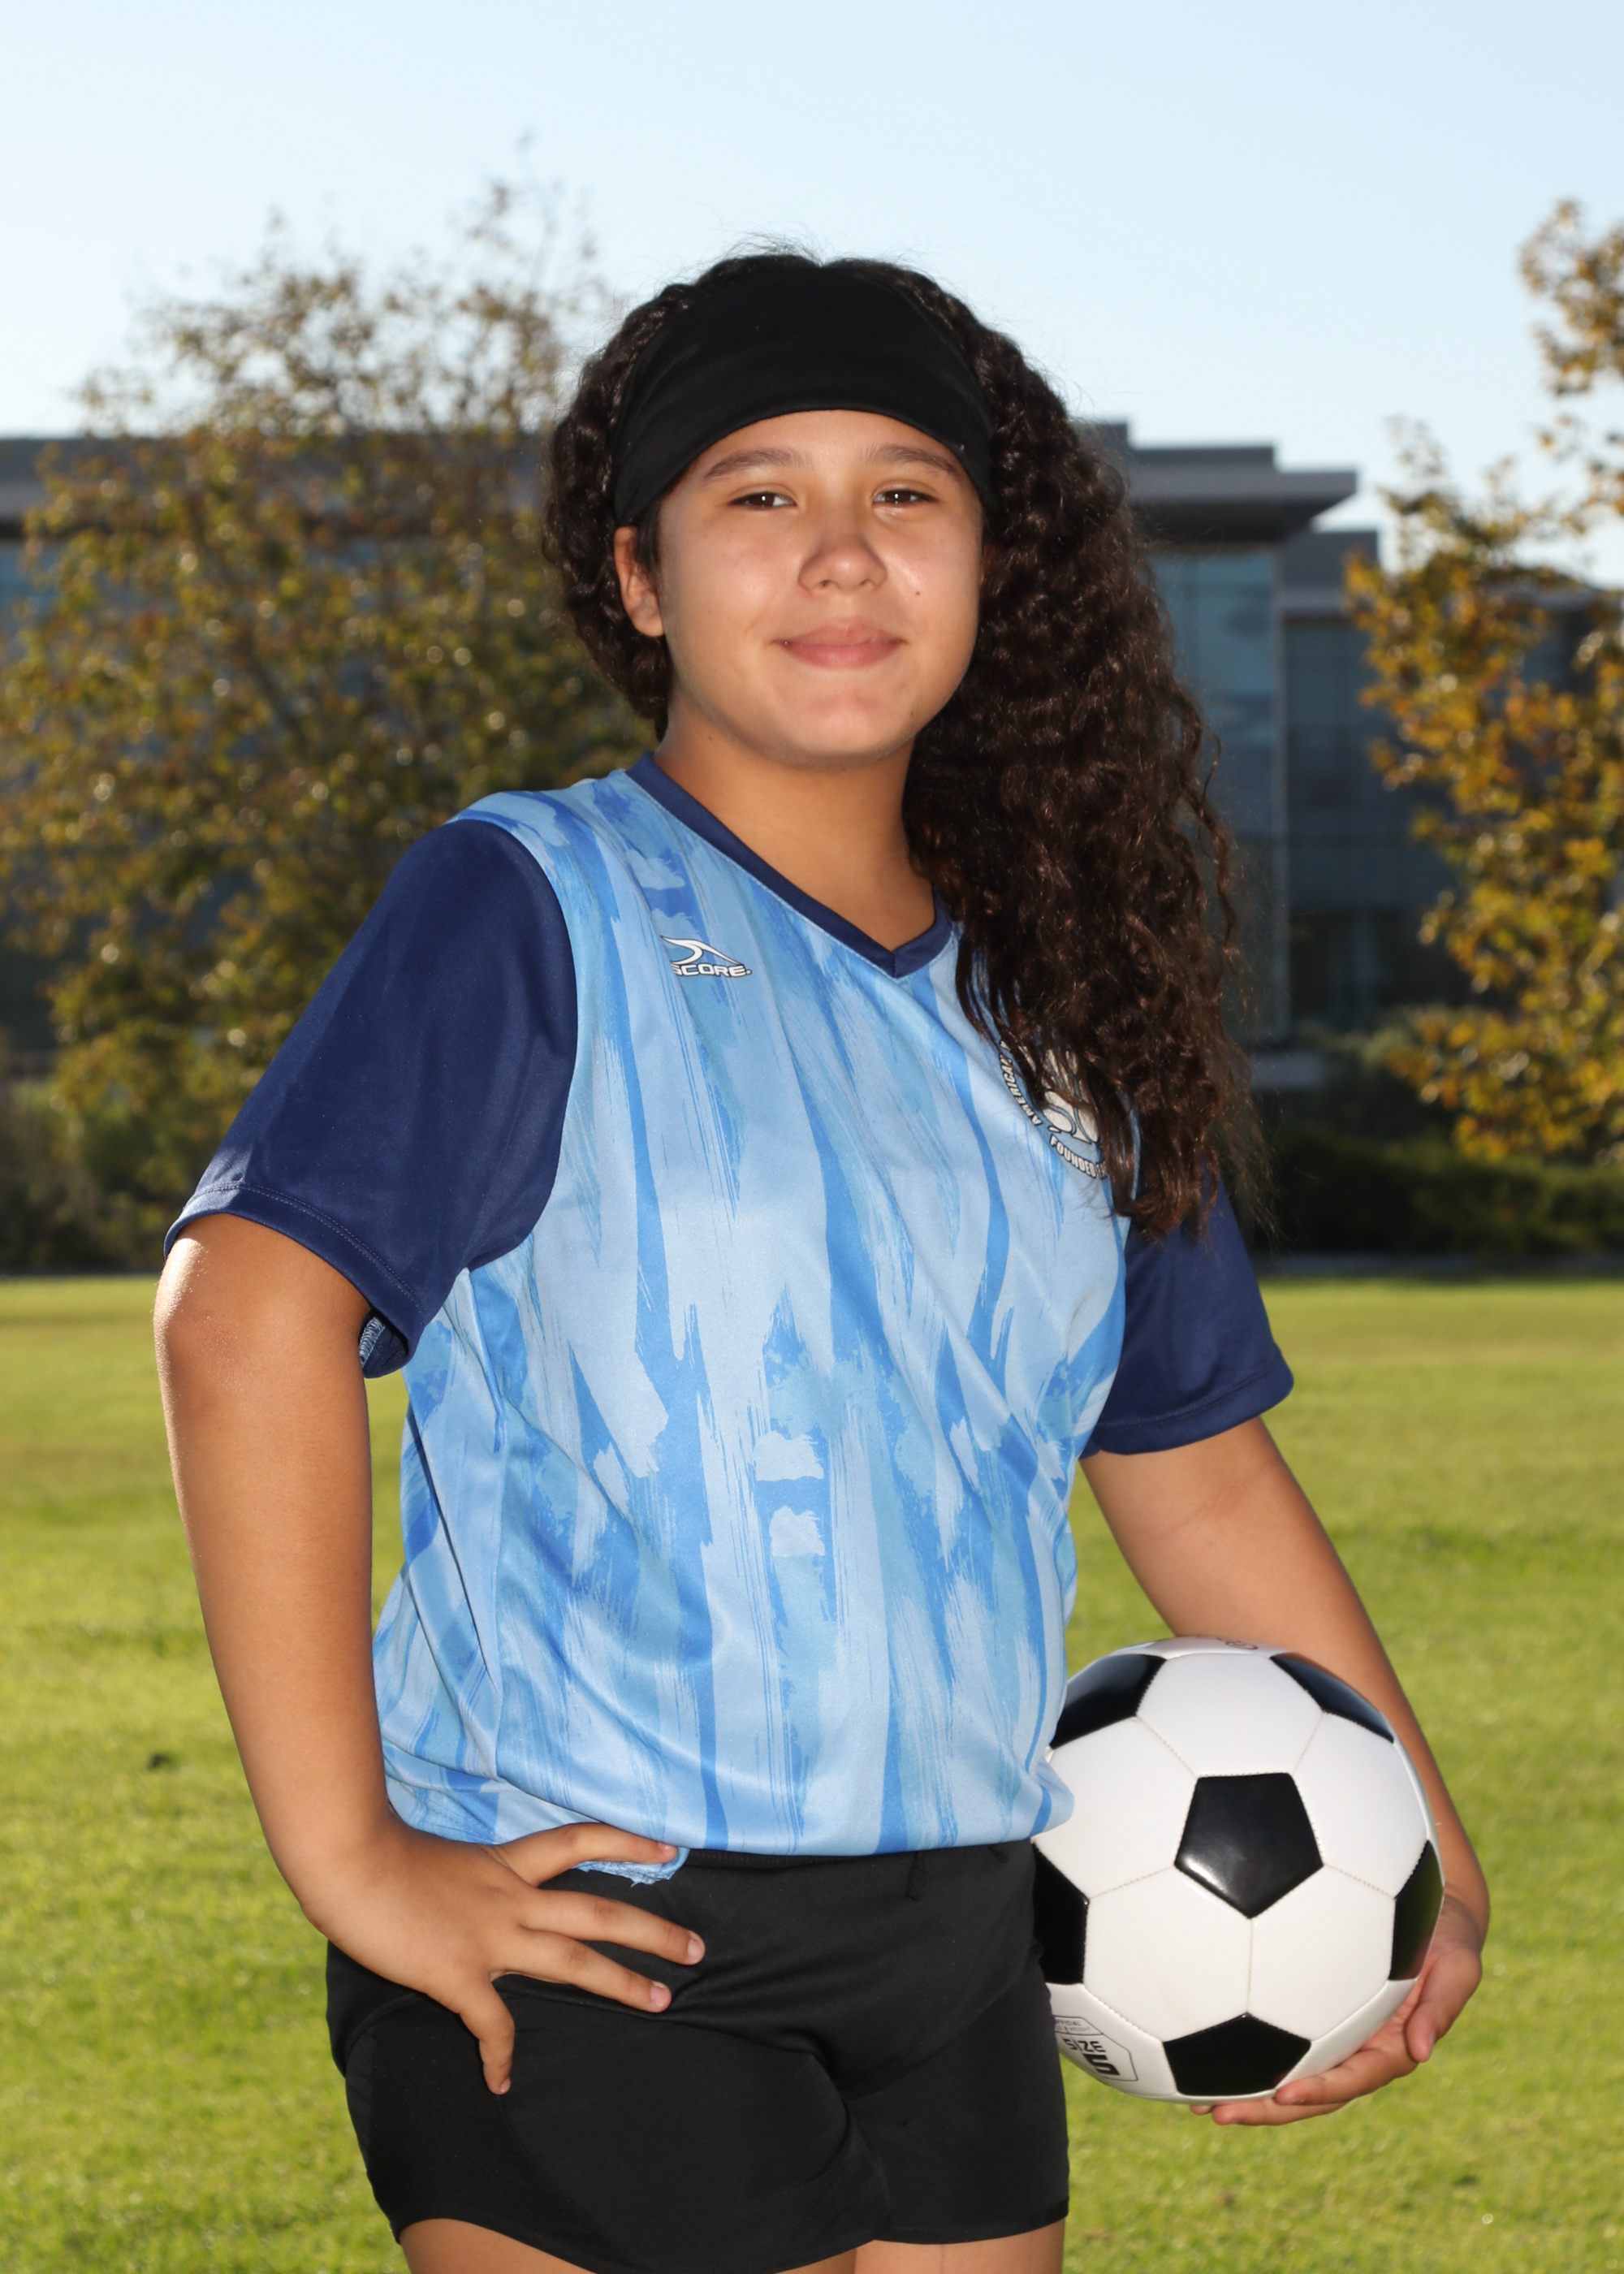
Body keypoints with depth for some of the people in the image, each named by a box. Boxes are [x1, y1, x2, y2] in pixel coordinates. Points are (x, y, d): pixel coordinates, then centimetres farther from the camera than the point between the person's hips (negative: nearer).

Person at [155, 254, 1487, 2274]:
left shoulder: (1052, 1008, 13)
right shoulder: (531, 913, -6)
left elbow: (1194, 1463, 21)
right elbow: (249, 1312, -19)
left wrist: (1422, 1850, 15)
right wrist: (347, 1852, -23)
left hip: (957, 1961, 6)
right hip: (587, 1949, -6)